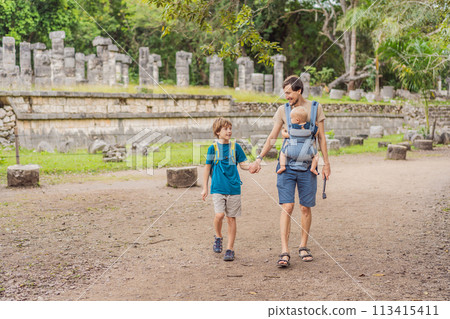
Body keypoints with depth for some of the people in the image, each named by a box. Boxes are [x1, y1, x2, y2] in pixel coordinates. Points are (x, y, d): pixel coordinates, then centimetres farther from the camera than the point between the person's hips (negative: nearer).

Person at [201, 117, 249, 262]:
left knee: (231, 218, 3)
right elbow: (207, 168, 8)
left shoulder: (235, 146, 6)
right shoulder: (213, 148, 2)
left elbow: (242, 164, 11)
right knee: (219, 214, -16)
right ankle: (218, 237, 14)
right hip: (218, 188, -1)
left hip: (233, 188, 2)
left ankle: (230, 249, 14)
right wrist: (205, 188, 8)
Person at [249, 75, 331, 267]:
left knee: (305, 208, 5)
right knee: (287, 207, -8)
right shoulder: (283, 110, 7)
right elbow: (272, 137, 10)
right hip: (287, 164, 1)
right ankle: (285, 252, -8)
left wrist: (326, 162, 3)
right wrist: (259, 159, 3)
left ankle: (303, 247, 21)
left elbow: (321, 137, 6)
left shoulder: (315, 108, 4)